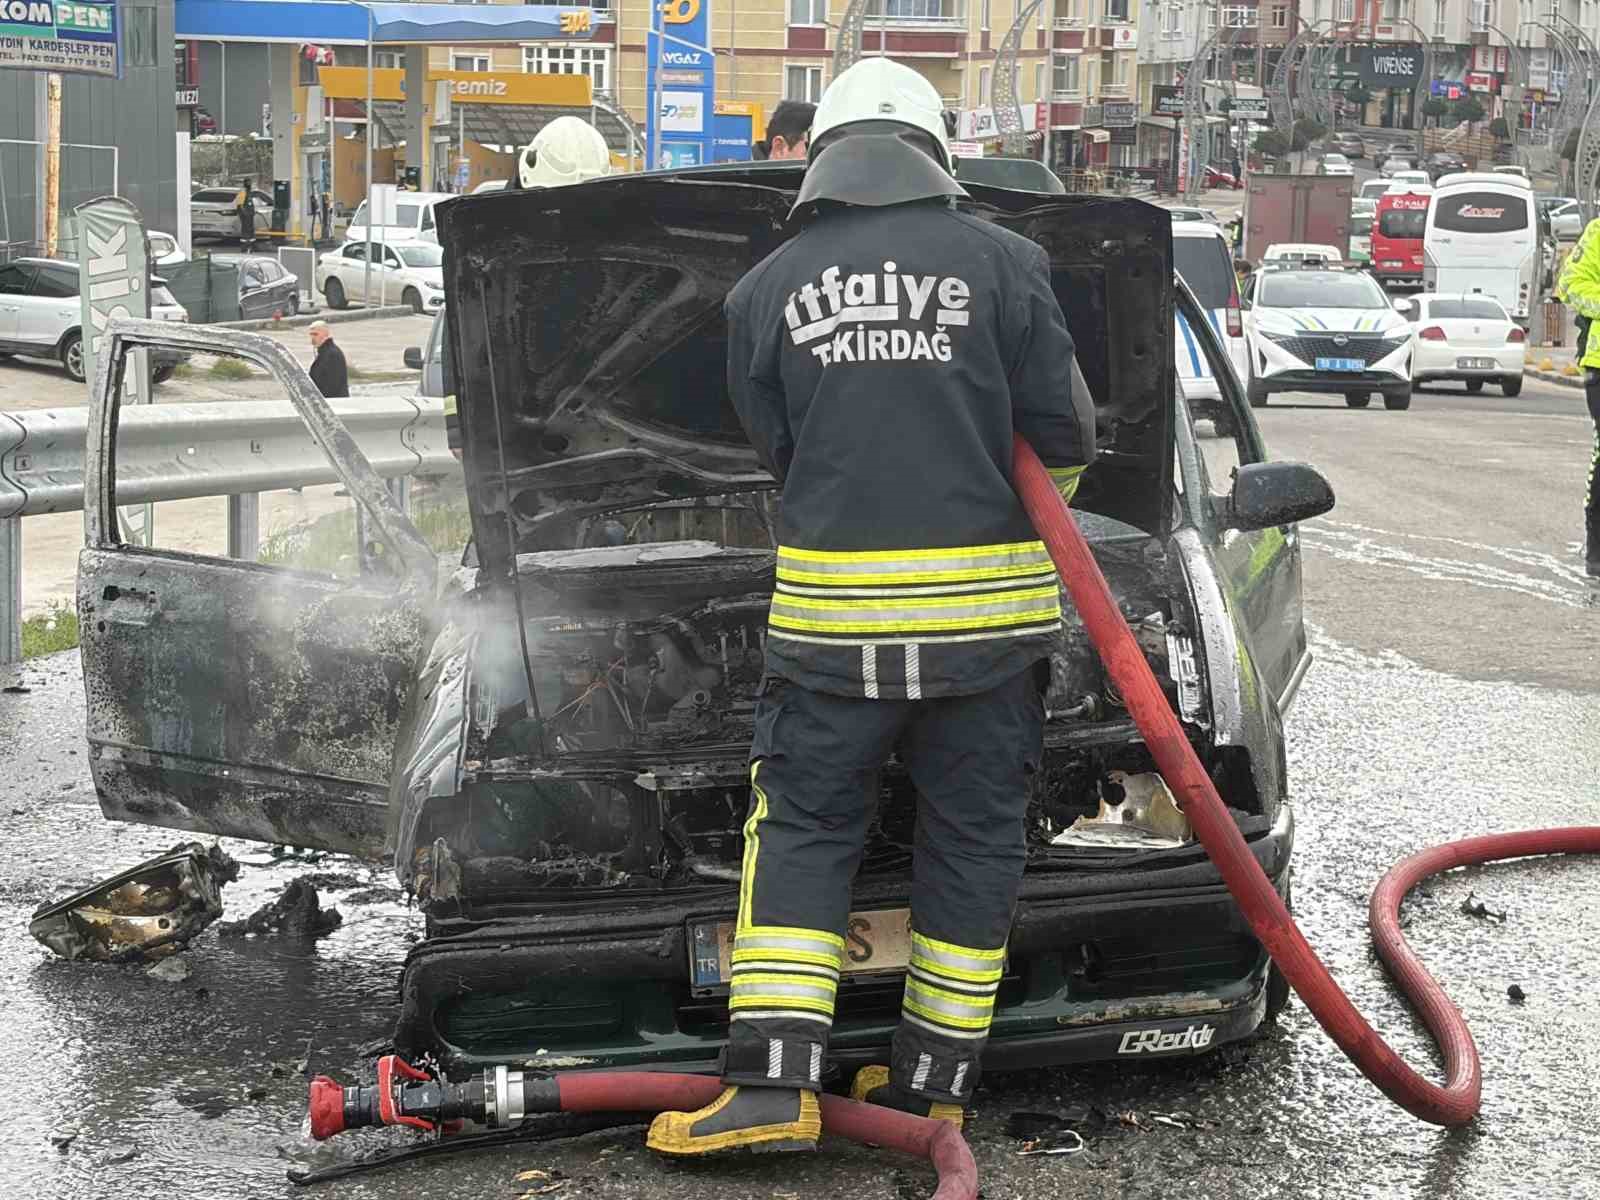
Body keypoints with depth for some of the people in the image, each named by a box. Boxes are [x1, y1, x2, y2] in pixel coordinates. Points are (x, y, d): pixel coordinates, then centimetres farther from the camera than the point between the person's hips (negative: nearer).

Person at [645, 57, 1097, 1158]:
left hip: (831, 610, 1)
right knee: (973, 838, 11)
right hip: (988, 608, 0)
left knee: (803, 832, 9)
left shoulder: (766, 287, 5)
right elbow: (1062, 428, 0)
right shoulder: (1004, 262, 0)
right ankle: (932, 1082, 15)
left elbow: (775, 445, 10)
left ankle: (773, 1083, 0)